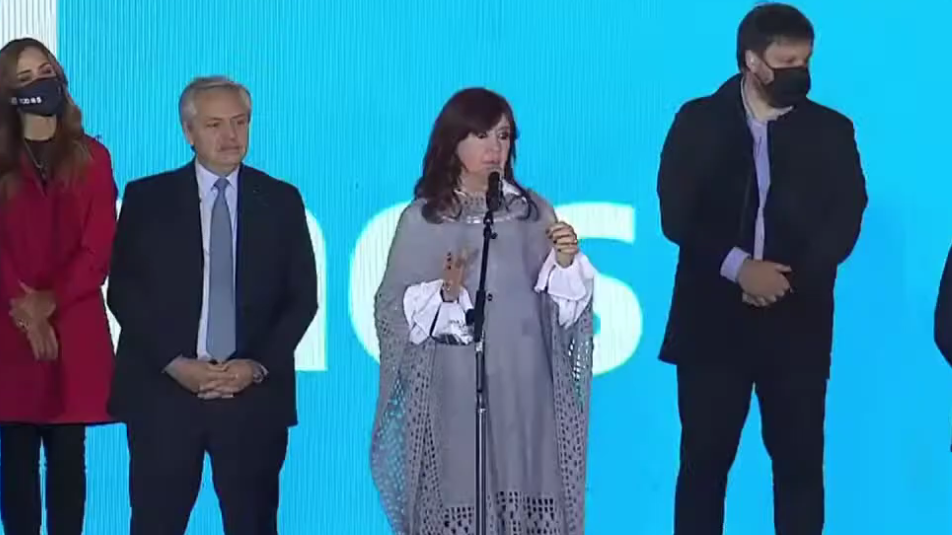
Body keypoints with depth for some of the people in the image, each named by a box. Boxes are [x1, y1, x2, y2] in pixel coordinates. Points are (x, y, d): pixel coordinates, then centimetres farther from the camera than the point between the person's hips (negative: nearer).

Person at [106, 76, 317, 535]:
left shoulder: (281, 201, 9)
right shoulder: (146, 198, 5)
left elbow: (303, 296, 7)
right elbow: (123, 291, 1)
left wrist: (258, 366, -6)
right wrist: (175, 363, -9)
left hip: (254, 394, 1)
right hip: (163, 390, -1)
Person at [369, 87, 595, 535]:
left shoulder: (533, 211, 8)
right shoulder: (423, 219, 1)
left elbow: (564, 308, 9)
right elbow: (393, 310, -1)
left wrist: (566, 262, -10)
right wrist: (445, 292, -17)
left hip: (525, 389, 2)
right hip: (456, 391, -2)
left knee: (527, 499, -1)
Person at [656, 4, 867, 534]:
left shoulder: (831, 130, 6)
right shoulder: (699, 122, 4)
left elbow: (845, 222, -1)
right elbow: (676, 215, -3)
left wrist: (790, 278, -14)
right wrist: (738, 267, -17)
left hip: (797, 324, 1)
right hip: (714, 319, -1)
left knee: (800, 462, 2)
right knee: (704, 461, 2)